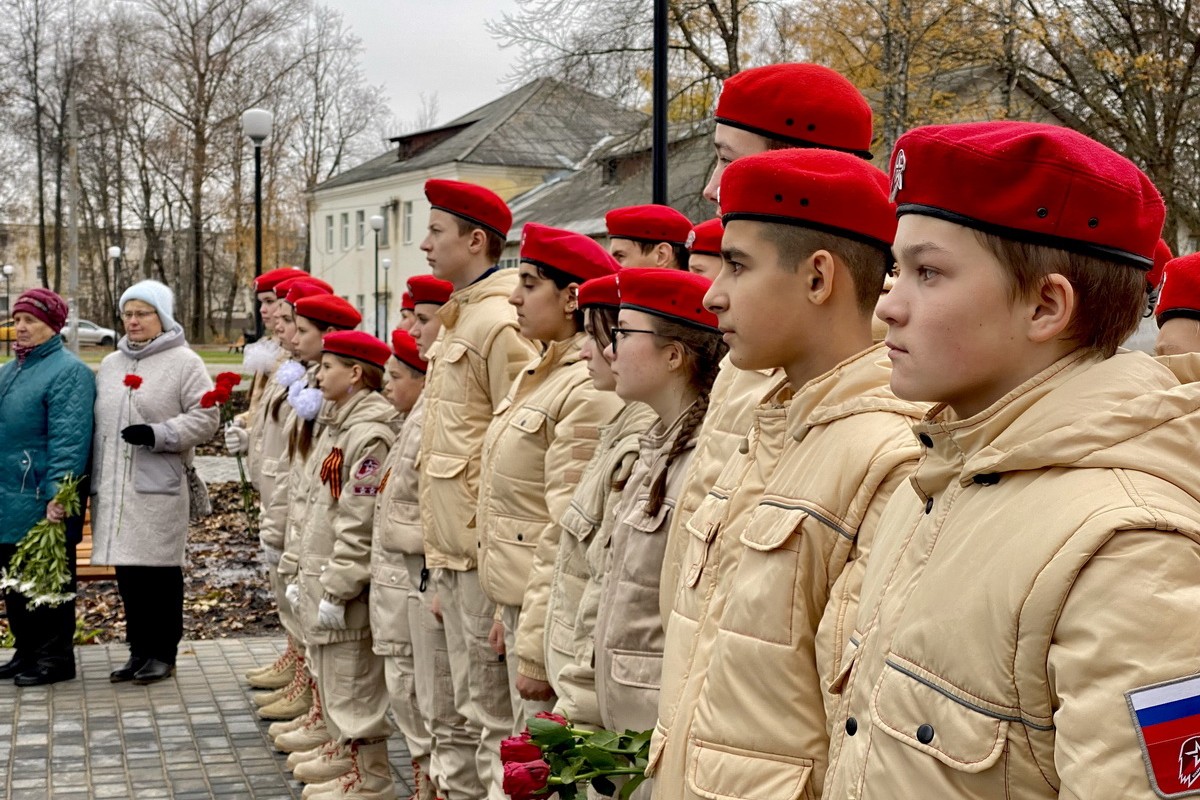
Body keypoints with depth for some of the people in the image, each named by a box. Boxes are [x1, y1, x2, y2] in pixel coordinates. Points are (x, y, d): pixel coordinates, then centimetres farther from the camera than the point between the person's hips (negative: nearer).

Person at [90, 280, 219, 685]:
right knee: (127, 570, 8)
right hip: (115, 487, 6)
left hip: (160, 487, -6)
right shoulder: (110, 364, 17)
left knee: (161, 570, -1)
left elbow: (205, 417, -8)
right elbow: (99, 423, 21)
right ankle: (139, 650, 19)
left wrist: (157, 434, -18)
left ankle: (162, 653, 10)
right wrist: (93, 480, 16)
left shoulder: (184, 362, -2)